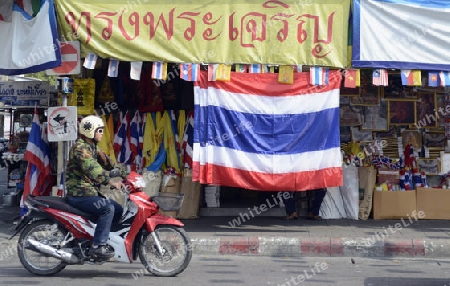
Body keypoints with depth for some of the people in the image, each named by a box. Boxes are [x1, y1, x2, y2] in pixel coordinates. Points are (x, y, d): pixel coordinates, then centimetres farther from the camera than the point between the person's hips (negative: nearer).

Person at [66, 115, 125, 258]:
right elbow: (92, 169, -32)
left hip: (91, 192, 10)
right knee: (108, 208, -27)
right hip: (80, 195, -10)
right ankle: (98, 245, -26)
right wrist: (110, 181, -40)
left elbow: (105, 160, 13)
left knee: (118, 210, 9)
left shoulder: (93, 147, 17)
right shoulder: (80, 148, -17)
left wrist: (121, 170, -9)